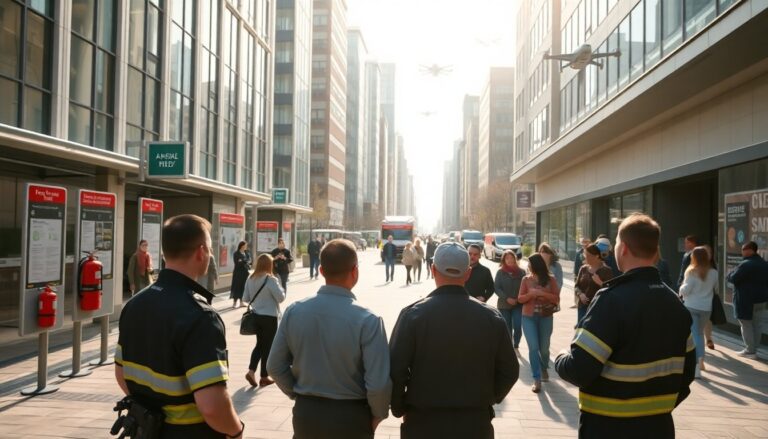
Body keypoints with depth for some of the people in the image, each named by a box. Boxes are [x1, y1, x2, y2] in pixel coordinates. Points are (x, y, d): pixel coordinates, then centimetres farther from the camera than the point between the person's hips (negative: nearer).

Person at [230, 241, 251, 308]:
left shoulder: (247, 253, 12)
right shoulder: (236, 254, -5)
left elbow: (249, 261, 3)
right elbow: (237, 263, -14)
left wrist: (242, 261, -12)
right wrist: (245, 262, -10)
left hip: (246, 272, 5)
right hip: (238, 273, -5)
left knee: (244, 287, 5)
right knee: (237, 287, -5)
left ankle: (241, 302, 12)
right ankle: (234, 303, -2)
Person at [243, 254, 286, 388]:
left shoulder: (250, 279, -1)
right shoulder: (271, 279, -17)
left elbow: (245, 299, 5)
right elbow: (281, 298, -14)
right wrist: (281, 289, 5)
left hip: (256, 316, 5)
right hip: (269, 317, -5)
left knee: (259, 344, 19)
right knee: (267, 346, 7)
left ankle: (251, 371, 5)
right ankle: (264, 377, 14)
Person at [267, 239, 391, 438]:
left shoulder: (294, 311, -9)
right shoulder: (367, 320, -21)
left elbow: (275, 366, -2)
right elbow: (379, 384, -22)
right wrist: (377, 414, -2)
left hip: (305, 414, 3)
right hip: (350, 417, -3)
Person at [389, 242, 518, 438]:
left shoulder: (413, 314, -13)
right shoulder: (491, 317, -5)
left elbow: (395, 371, -15)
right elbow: (509, 371, 0)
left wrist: (400, 409, 1)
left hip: (423, 422, -2)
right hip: (475, 423, 2)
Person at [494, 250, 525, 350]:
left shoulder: (521, 272, 1)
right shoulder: (500, 272, -2)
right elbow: (496, 288, -5)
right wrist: (507, 298, -14)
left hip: (518, 305, 0)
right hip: (504, 305, 0)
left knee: (518, 327, -8)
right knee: (507, 329, 6)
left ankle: (516, 346, 15)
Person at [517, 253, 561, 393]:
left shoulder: (550, 279, -1)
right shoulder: (526, 279, 2)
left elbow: (557, 299, -4)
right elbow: (520, 299, 1)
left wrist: (543, 293, -18)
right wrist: (530, 294, -17)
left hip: (546, 317, 0)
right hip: (529, 317, 0)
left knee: (544, 347, 11)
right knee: (533, 347, -9)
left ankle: (544, 369, 41)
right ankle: (537, 380, -3)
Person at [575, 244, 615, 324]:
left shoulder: (606, 270, -6)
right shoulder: (583, 269, 8)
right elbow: (576, 286, 12)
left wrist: (601, 283, -26)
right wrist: (580, 294, -8)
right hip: (583, 307, 5)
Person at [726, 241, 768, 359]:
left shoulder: (746, 264, -19)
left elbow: (733, 278, -18)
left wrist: (729, 274, 1)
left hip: (745, 300, -8)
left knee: (746, 325, -1)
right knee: (756, 325, 13)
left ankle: (750, 351, 1)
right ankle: (754, 349, 18)